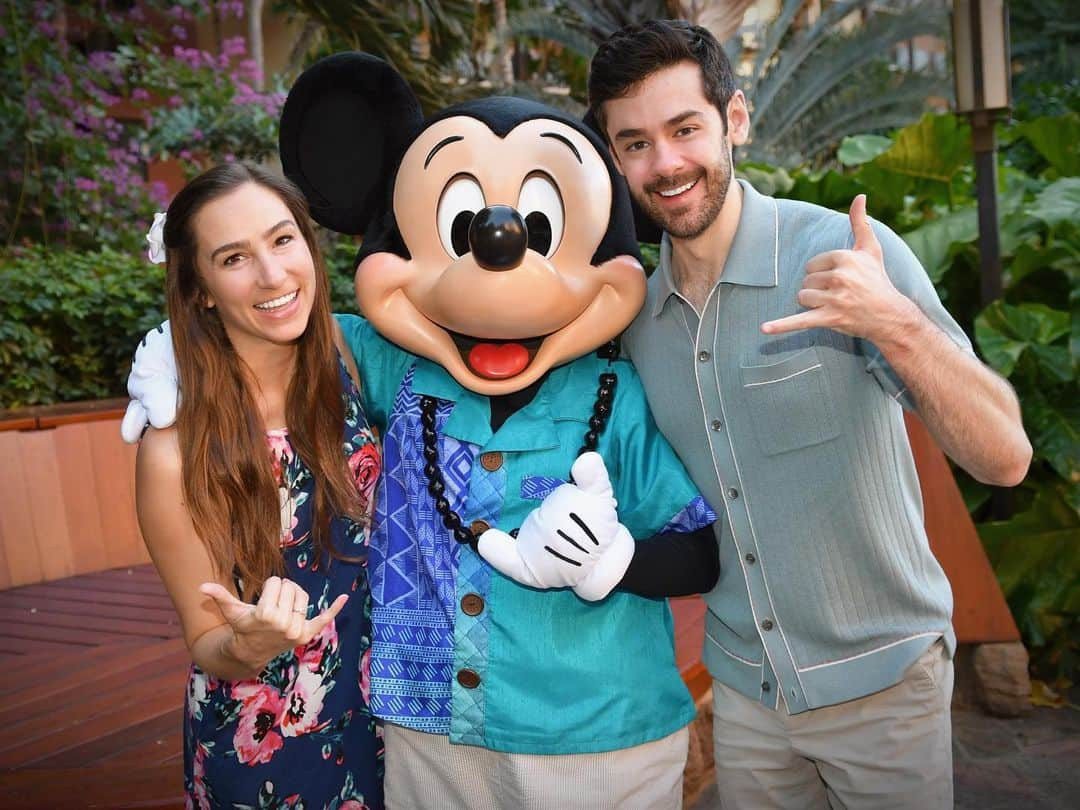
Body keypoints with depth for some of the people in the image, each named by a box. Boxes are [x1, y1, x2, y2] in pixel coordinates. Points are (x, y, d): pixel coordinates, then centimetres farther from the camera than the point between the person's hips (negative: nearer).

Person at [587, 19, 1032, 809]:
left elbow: (1005, 458, -21)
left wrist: (896, 324, -35)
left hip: (881, 680, -3)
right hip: (741, 684, 4)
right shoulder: (635, 310, -3)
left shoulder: (849, 252, -17)